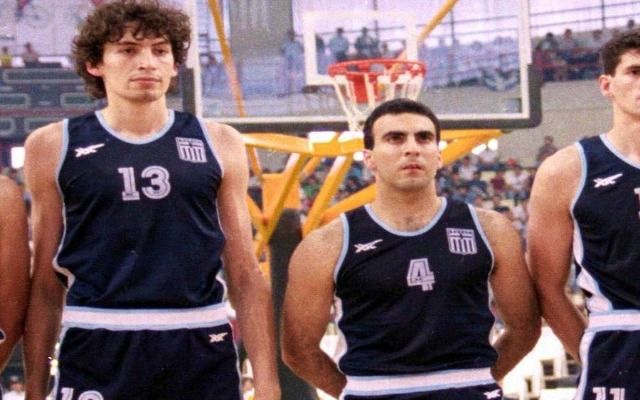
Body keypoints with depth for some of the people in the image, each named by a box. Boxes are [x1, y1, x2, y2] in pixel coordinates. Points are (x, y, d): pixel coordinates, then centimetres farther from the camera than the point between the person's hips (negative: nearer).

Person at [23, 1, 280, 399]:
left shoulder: (218, 144, 8)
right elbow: (46, 283, 8)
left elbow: (246, 276, 10)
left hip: (203, 353, 1)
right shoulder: (55, 147, 5)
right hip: (97, 353, -1)